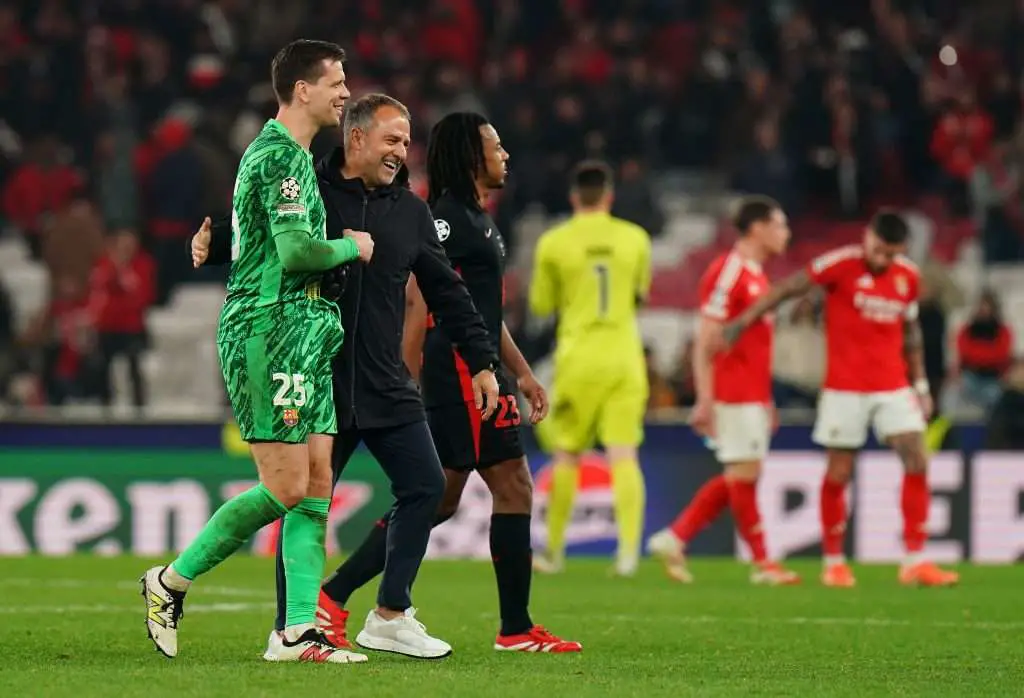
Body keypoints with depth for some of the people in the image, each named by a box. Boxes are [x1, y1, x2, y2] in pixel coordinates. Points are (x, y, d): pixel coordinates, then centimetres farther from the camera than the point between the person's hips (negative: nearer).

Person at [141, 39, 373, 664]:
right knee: (286, 487, -10)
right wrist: (353, 248, -5)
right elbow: (296, 250, -21)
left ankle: (300, 630, 1)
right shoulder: (281, 156, -13)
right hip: (270, 333, -10)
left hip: (304, 338, 10)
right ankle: (172, 582, 3)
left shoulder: (283, 153, 20)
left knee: (317, 484, 3)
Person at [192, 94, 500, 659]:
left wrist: (481, 362, 12)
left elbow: (448, 294, 15)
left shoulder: (411, 211, 11)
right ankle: (287, 631, 8)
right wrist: (212, 239, -20)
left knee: (425, 486, -1)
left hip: (387, 389, 5)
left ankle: (390, 616, 10)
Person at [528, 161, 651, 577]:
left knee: (567, 454, 10)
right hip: (624, 356, 1)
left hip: (579, 359, -1)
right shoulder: (635, 238, 2)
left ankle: (553, 550, 17)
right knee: (624, 456, -4)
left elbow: (541, 305, 7)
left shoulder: (554, 243, -4)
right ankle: (629, 547, -18)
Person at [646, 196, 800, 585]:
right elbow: (705, 342, -15)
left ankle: (675, 538, 12)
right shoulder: (728, 272, -12)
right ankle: (762, 563, 0)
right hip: (733, 396, -10)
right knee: (744, 473, -4)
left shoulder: (756, 275, 18)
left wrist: (767, 400, 22)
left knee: (738, 479, 8)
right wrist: (705, 400, -19)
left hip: (753, 397, 10)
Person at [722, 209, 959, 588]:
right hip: (845, 387, -4)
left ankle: (916, 561, -1)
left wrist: (920, 385, 17)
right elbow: (789, 288, -10)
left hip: (893, 387, 4)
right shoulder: (842, 263, -11)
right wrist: (744, 320, -15)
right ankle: (834, 562, 14)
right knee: (839, 472, 0)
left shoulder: (908, 276, 5)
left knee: (917, 461, -6)